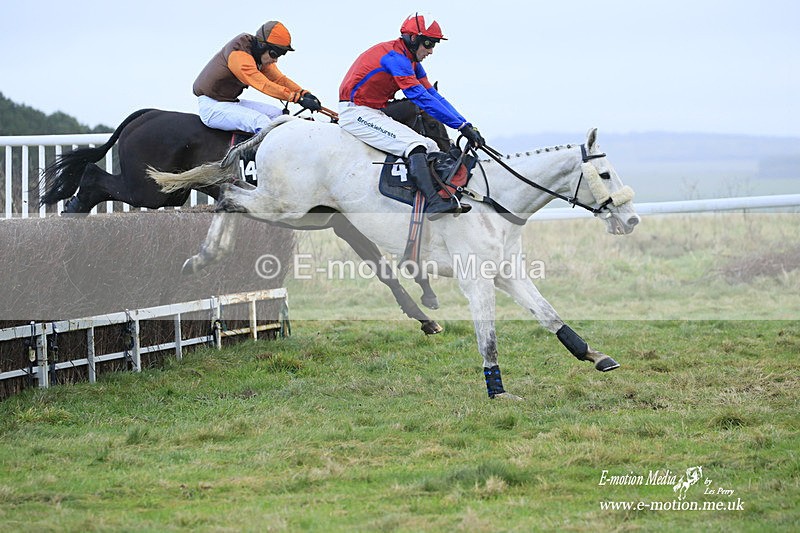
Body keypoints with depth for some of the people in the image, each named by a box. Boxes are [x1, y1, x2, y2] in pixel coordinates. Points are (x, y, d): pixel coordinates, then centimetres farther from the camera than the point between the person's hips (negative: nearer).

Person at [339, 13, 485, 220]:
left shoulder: (411, 61, 12)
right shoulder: (395, 57, -19)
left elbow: (434, 96, 9)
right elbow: (421, 98, -26)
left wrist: (466, 125, -3)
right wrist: (462, 125, -27)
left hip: (375, 114, 10)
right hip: (356, 113, -10)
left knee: (431, 147, 2)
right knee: (414, 144, -27)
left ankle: (450, 199, -5)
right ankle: (433, 202, -39)